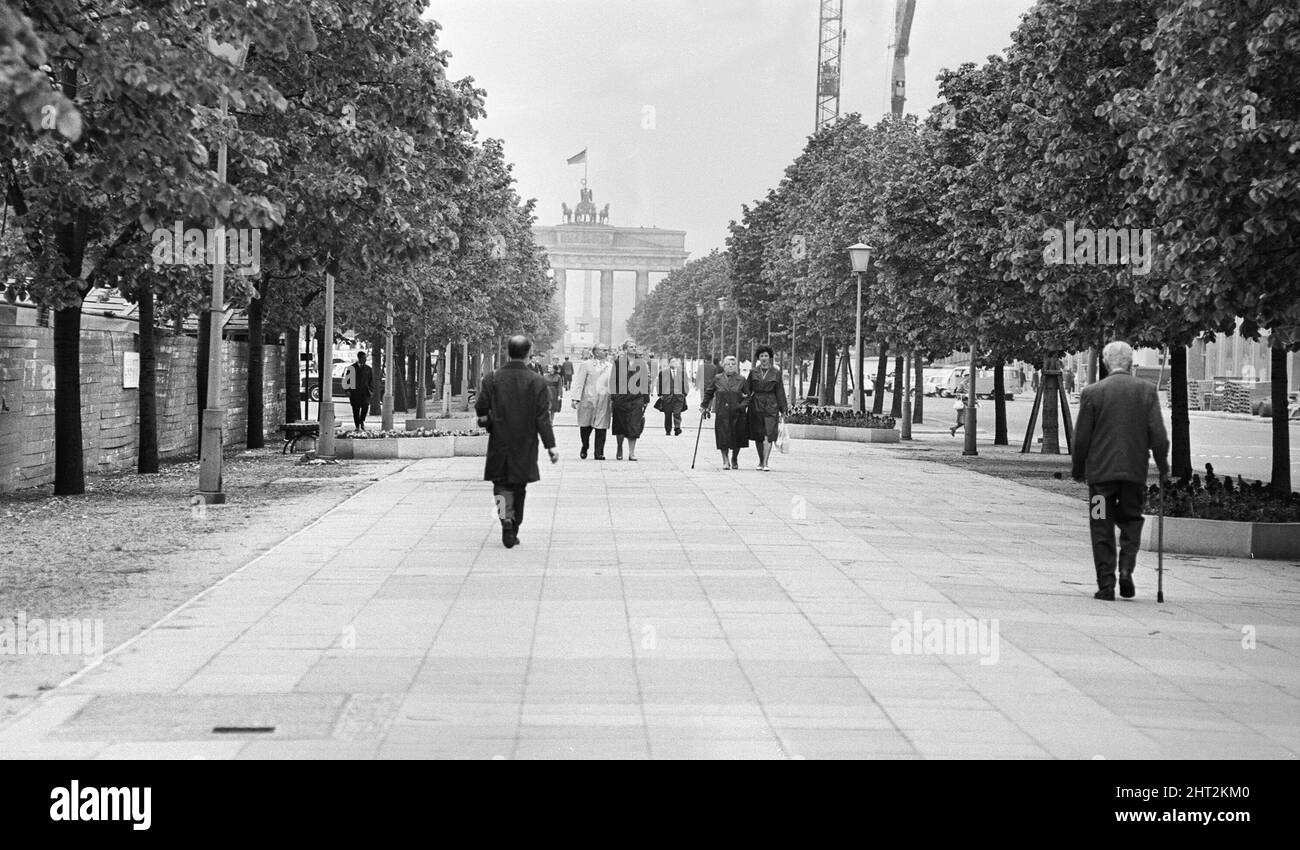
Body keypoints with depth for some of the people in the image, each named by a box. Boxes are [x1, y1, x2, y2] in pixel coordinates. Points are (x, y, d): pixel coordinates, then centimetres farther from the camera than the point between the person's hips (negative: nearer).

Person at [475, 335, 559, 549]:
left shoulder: (492, 378, -6)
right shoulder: (537, 381, -7)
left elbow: (480, 408, -4)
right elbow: (543, 417, -9)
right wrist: (550, 445, -7)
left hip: (499, 444, -1)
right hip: (525, 446, 1)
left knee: (501, 484, 6)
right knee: (519, 487, 13)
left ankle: (506, 518, -21)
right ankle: (513, 532, 19)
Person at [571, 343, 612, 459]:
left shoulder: (610, 367, 13)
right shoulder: (586, 365, 4)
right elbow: (579, 383, 0)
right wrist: (576, 398, -8)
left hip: (604, 401, 2)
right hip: (588, 399, -2)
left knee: (601, 427, -3)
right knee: (585, 426, 6)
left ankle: (599, 453, 2)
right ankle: (585, 448, 27)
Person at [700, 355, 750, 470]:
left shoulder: (742, 380, 3)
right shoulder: (717, 379, 5)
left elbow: (748, 397, 6)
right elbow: (708, 393, 16)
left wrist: (742, 405, -10)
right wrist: (704, 406, 13)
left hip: (737, 414, 0)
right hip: (722, 414, 0)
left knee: (737, 438, 5)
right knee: (723, 438, -6)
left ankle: (734, 460, 26)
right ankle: (725, 461, 6)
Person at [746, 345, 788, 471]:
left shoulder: (776, 372, 5)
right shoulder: (753, 372, 8)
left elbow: (780, 391, 6)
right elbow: (747, 389, 10)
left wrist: (783, 409, 4)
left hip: (771, 406, -2)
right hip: (756, 405, 2)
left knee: (768, 435, -13)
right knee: (758, 436, 6)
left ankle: (765, 463, -15)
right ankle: (761, 462, 20)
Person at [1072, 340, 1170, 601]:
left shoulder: (1091, 393, -4)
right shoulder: (1146, 390, 0)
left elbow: (1081, 437, -2)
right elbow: (1158, 434, -2)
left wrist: (1077, 469, 10)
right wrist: (1163, 468, 8)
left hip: (1101, 471, -1)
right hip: (1135, 470, 1)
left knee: (1102, 528, 5)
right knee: (1131, 520, 18)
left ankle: (1106, 585, 2)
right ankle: (1126, 568, -2)